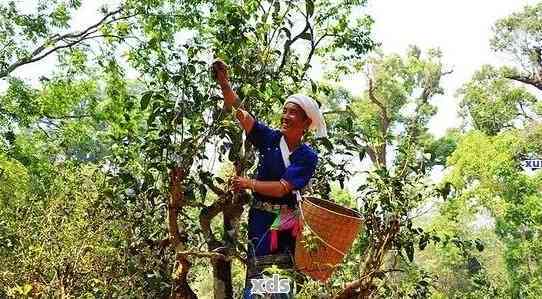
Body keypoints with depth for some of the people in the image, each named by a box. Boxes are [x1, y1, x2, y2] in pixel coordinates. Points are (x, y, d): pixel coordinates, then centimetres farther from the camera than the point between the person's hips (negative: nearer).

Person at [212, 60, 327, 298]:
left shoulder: (308, 156, -6)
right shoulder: (270, 138, -1)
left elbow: (282, 188, -16)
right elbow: (239, 111, -11)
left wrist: (249, 183, -14)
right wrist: (224, 83, -24)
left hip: (285, 221, -1)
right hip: (261, 216, 1)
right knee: (257, 273, -6)